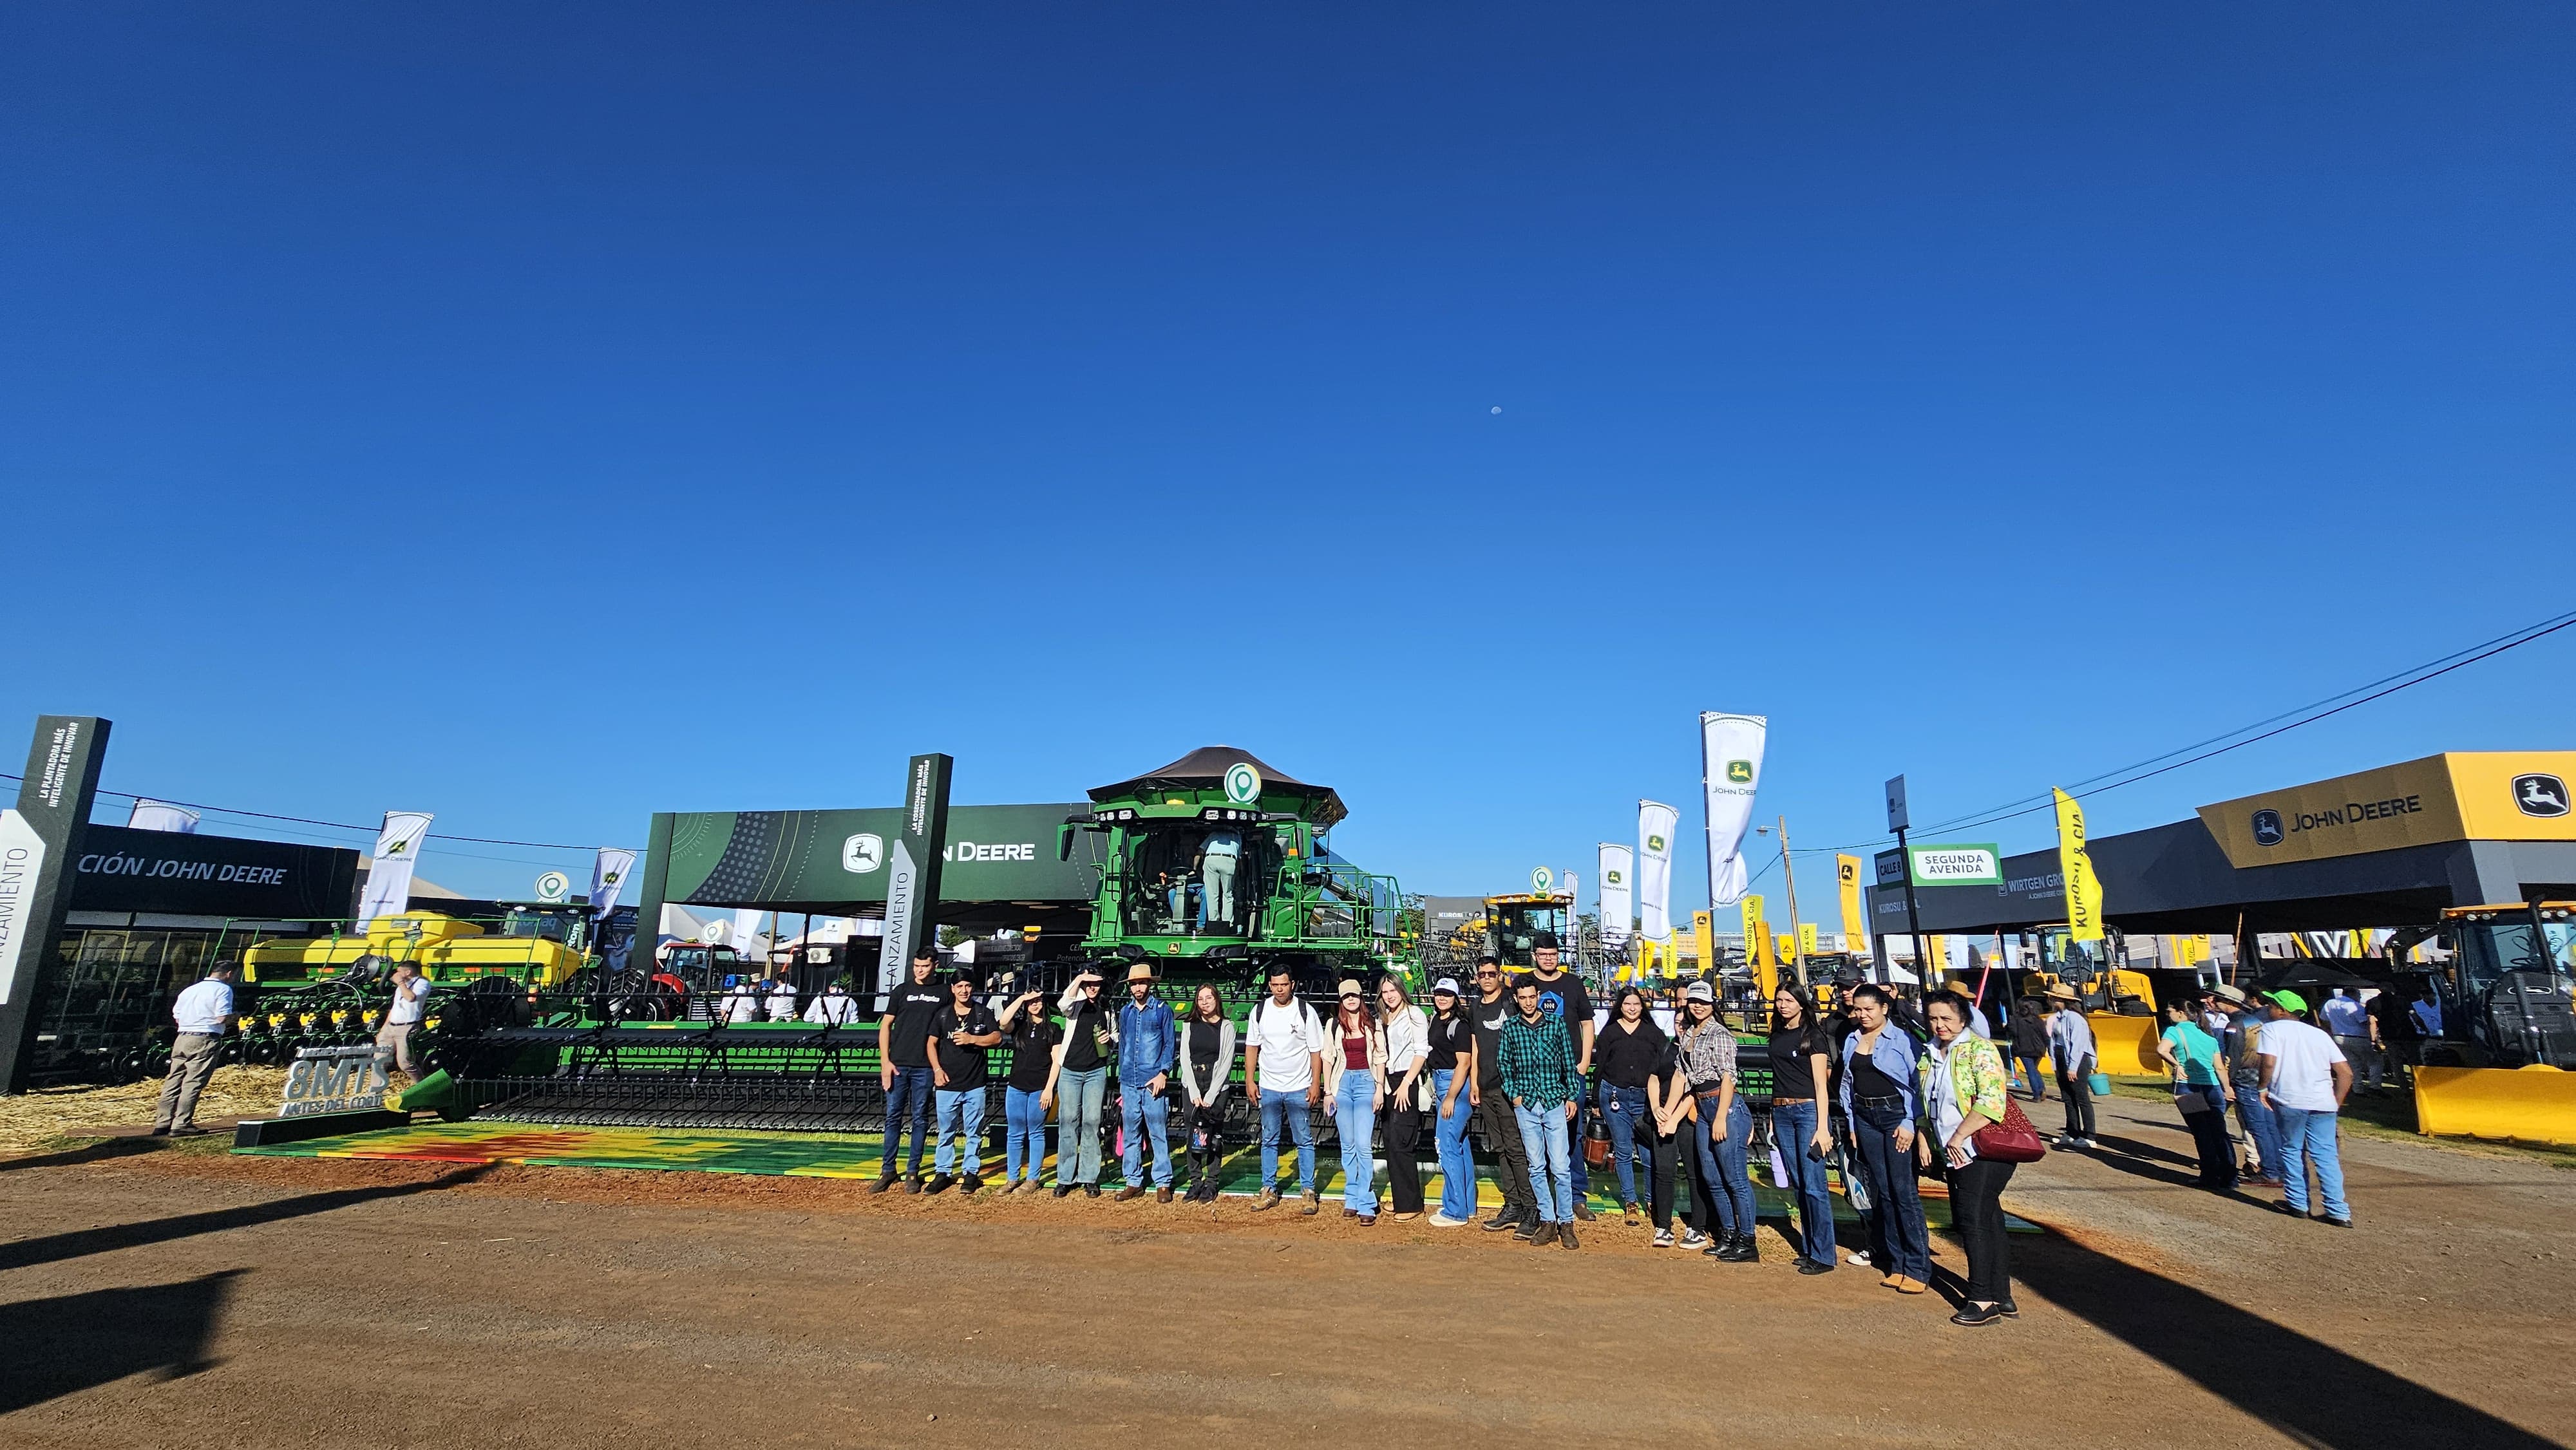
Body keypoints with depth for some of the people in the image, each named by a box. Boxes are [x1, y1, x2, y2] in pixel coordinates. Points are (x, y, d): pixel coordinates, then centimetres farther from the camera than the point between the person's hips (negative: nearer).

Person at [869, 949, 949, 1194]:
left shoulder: (943, 995, 6)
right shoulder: (901, 991, 7)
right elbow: (885, 1025, 6)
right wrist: (885, 1061, -4)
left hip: (925, 1067, 0)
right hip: (898, 1064, 0)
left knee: (920, 1119, 4)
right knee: (893, 1117, 4)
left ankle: (912, 1172, 12)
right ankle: (888, 1170, 13)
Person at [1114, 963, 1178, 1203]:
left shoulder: (1162, 1009, 0)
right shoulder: (1125, 1012, 12)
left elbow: (1170, 1043, -2)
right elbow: (1122, 1046, 18)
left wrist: (1163, 1073, -12)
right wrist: (1122, 1079, 16)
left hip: (1153, 1082, -4)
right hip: (1129, 1083, 4)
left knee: (1159, 1135, -2)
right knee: (1130, 1135, 9)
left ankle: (1163, 1183, 6)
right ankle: (1133, 1182, 18)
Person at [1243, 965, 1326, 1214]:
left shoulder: (1305, 1012, -6)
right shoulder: (1260, 1010, 1)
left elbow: (1316, 1051, -4)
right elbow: (1252, 1047, 7)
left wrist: (1316, 1084, -7)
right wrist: (1249, 1080, 3)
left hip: (1299, 1088, -2)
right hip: (1268, 1087, 3)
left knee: (1304, 1141, 3)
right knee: (1269, 1140, 9)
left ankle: (1308, 1191, 11)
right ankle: (1269, 1191, 19)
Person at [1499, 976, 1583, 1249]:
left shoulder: (1556, 1024, 2)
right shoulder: (1509, 1028, 4)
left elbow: (1569, 1063, 6)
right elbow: (1505, 1065, 8)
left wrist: (1572, 1096, 3)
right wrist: (1513, 1094, -1)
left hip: (1555, 1103, -1)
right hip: (1525, 1105, 1)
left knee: (1560, 1167, -2)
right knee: (1536, 1167, 6)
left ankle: (1566, 1224, 8)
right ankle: (1547, 1222, 14)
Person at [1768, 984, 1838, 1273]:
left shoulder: (1813, 1035, -4)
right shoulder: (1777, 1035, 13)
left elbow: (1820, 1084, -8)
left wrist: (1822, 1126, -13)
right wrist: (1773, 1117, 15)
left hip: (1808, 1110, -6)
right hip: (1781, 1112, 6)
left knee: (1813, 1186, -7)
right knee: (1798, 1185, 10)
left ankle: (1823, 1255, -1)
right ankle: (1808, 1248, 18)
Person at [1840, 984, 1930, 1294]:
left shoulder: (1901, 1039, -7)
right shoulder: (1851, 1041, 10)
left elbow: (1918, 1083, -8)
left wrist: (1909, 1122, -13)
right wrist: (1852, 1124, 12)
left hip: (1896, 1115, -5)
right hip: (1865, 1118, 6)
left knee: (1904, 1192, -5)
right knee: (1881, 1192, 9)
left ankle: (1918, 1268, 2)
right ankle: (1896, 1263, 17)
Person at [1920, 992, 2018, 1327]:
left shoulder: (1979, 1049, -11)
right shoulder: (1928, 1055, 12)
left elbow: (1991, 1101, -21)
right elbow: (1923, 1103, 21)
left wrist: (1958, 1136, -19)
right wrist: (1923, 1139, 11)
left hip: (1984, 1151, -7)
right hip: (1954, 1156, 7)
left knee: (1973, 1220, -7)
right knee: (1988, 1223, 13)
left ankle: (1983, 1299, 3)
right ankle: (2002, 1298, 21)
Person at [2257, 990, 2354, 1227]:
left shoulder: (2272, 1028, 1)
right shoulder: (2319, 1034, 16)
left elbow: (2269, 1062, -14)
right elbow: (2346, 1072, 11)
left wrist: (2263, 1088, 0)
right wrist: (2337, 1101, 17)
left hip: (2290, 1100, -4)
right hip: (2323, 1101, 4)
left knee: (2292, 1151, 10)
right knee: (2326, 1155, 5)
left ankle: (2298, 1203, 16)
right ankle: (2338, 1211, 1)